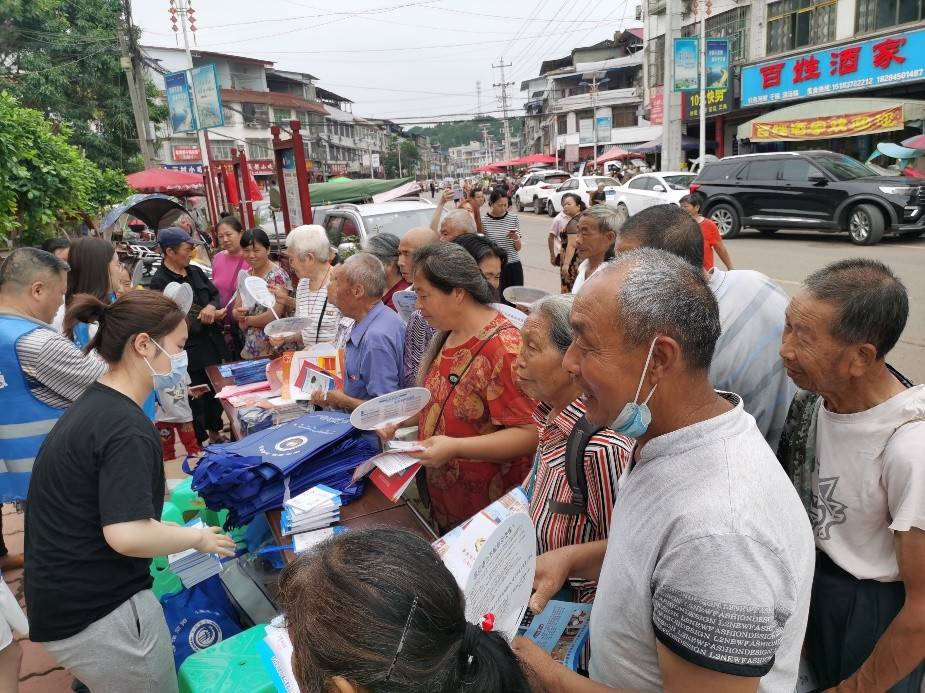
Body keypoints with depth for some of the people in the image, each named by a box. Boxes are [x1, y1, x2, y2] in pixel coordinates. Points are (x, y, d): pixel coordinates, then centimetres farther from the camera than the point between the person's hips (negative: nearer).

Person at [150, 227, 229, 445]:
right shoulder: (159, 282, -12)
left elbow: (215, 294, 12)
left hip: (212, 345, 7)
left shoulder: (195, 271, 10)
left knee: (216, 390, 18)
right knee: (196, 397, 3)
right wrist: (212, 317, -16)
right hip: (190, 351, -7)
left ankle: (215, 433, 37)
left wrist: (211, 307, -12)